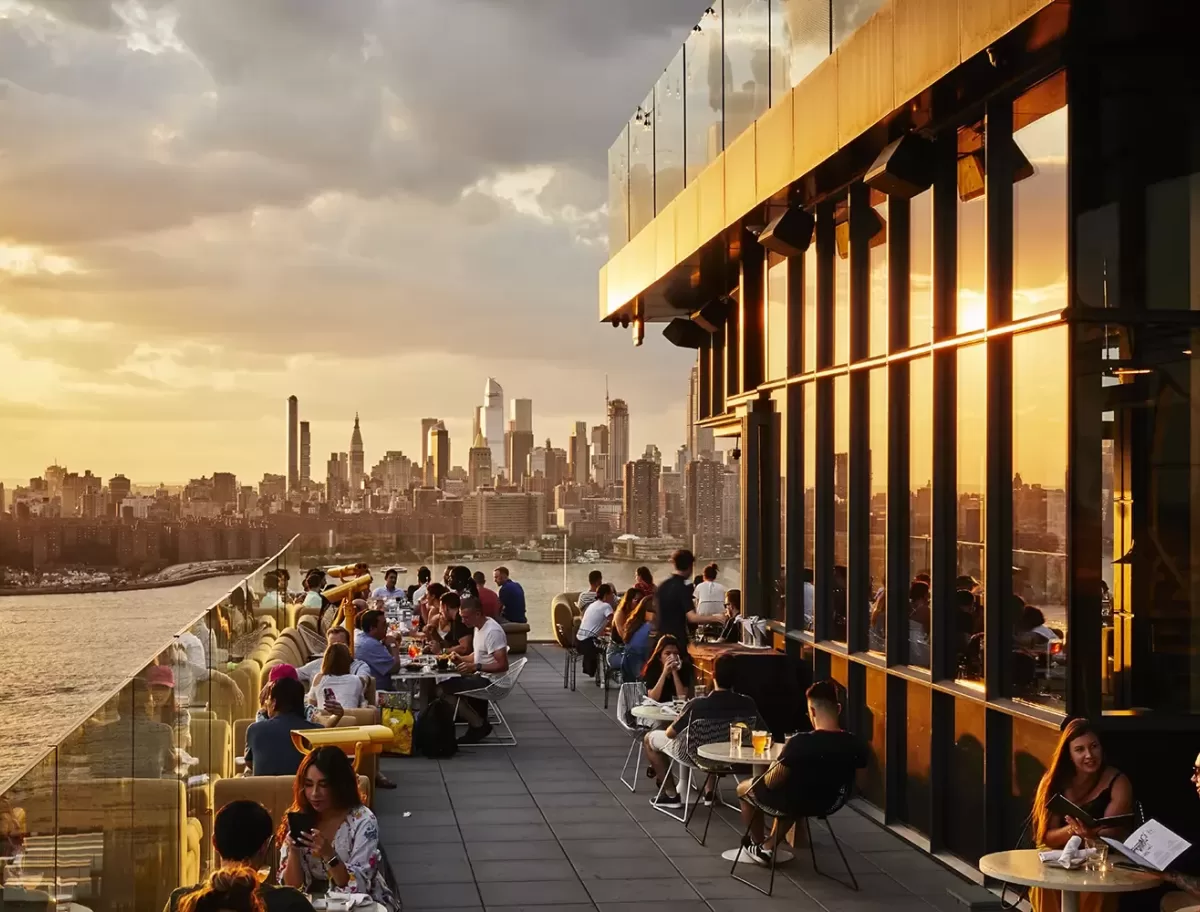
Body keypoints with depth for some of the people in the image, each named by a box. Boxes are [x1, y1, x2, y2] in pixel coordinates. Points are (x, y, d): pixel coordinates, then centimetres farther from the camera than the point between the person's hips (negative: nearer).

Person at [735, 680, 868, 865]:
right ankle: (767, 848, 38)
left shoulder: (800, 743, -32)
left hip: (791, 803, -5)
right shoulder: (856, 745, -17)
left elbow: (772, 783, -21)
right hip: (826, 803, 5)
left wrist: (773, 767, 2)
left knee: (744, 788, 27)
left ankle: (758, 845, 43)